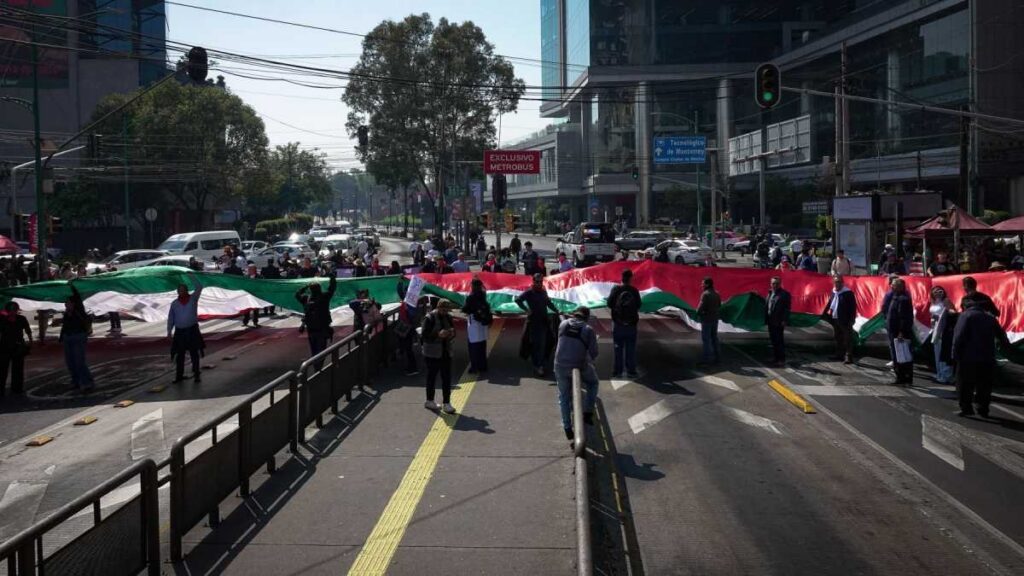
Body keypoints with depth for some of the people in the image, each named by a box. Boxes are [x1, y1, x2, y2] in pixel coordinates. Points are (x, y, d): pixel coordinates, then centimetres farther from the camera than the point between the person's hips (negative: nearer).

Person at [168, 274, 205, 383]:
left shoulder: (193, 298, 4)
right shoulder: (174, 303, 7)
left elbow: (199, 287, -8)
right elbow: (171, 318, 8)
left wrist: (191, 276, -14)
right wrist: (169, 331, -1)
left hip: (192, 330, -2)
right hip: (180, 331, 2)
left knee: (194, 354, 1)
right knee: (180, 355, 5)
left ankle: (196, 375, 5)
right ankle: (179, 375, 13)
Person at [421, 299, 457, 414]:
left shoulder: (448, 317, 7)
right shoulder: (429, 318, -12)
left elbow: (452, 331, 18)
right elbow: (425, 335, -17)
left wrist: (451, 334, -6)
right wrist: (438, 335, -29)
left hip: (446, 352, 5)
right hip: (432, 354, -5)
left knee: (447, 378, 1)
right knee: (431, 377, 7)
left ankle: (446, 403, 6)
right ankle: (429, 401, 22)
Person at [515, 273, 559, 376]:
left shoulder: (544, 292, 10)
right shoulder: (529, 293, -9)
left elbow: (548, 303, 26)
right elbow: (518, 299, -18)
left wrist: (556, 311, 20)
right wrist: (526, 309, -19)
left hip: (543, 322, 5)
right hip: (533, 322, -5)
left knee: (542, 345, 4)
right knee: (535, 344, -2)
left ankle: (539, 366, 13)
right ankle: (537, 366, 5)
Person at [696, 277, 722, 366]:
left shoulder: (705, 294, -18)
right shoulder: (716, 294, 8)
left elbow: (700, 308, -21)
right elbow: (719, 307, 13)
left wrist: (698, 313, 0)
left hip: (706, 320, -8)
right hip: (715, 319, 8)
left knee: (706, 339, -2)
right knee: (714, 338, 13)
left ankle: (708, 358, -2)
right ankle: (717, 357, 15)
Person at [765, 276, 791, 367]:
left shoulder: (785, 294, -8)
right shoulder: (770, 293, 14)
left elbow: (787, 308, -12)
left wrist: (784, 321, -17)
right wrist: (766, 319, 11)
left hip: (779, 322, -7)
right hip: (771, 322, 7)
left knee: (779, 341, -5)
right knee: (773, 340, 13)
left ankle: (781, 360, 0)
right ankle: (775, 357, 22)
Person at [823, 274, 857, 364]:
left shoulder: (848, 293, -12)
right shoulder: (833, 292, 11)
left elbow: (853, 307, -13)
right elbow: (829, 304, 20)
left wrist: (852, 319, -17)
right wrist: (825, 313, 15)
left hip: (845, 321, -8)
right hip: (835, 320, 8)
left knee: (847, 339, -5)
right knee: (838, 339, 16)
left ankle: (848, 357, -5)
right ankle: (839, 355, 26)